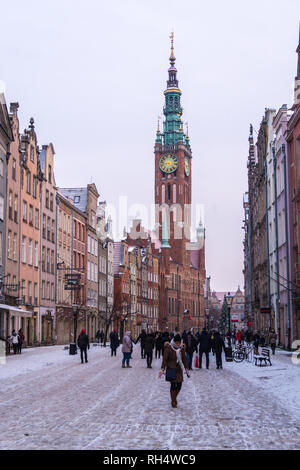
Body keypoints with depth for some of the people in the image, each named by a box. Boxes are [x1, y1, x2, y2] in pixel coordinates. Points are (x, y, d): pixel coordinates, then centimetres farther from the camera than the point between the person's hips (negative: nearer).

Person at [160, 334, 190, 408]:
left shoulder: (182, 348, 4)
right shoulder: (168, 348, -11)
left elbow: (184, 359, 13)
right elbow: (165, 359, -9)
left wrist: (186, 369, 14)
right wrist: (163, 369, -15)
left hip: (179, 369, 5)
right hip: (171, 369, -5)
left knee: (179, 385, 2)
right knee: (173, 385, -6)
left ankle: (174, 398, 27)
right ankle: (173, 402, 8)